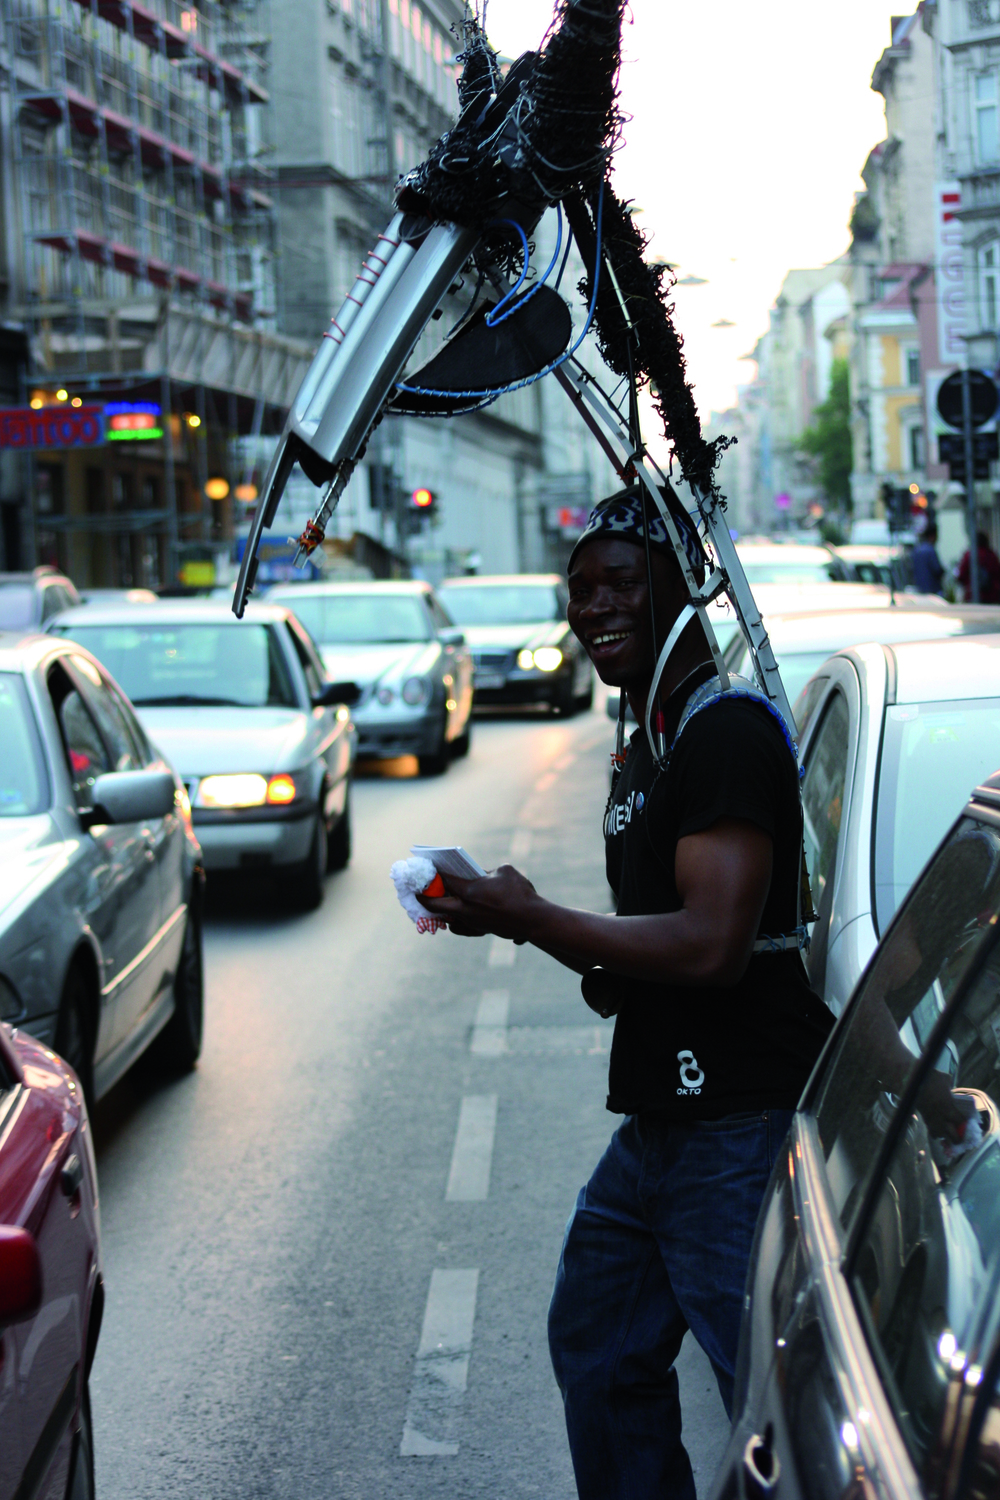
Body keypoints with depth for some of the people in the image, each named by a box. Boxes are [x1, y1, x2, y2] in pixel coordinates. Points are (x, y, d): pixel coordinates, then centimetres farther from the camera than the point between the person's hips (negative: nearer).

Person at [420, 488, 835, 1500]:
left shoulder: (728, 732, -15)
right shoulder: (647, 745, 17)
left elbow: (713, 943, -25)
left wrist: (528, 918, -17)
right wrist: (599, 967, 5)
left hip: (744, 1128, -11)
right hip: (658, 1122, 11)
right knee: (596, 1346, 22)